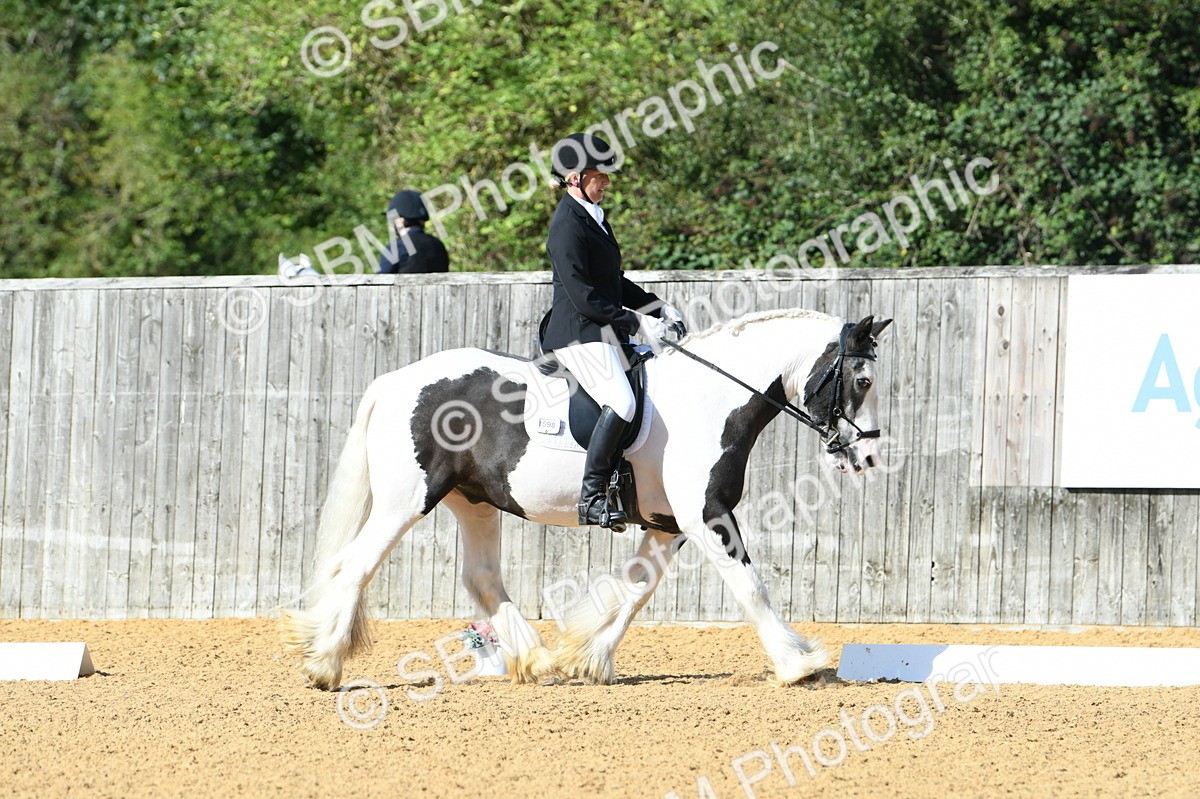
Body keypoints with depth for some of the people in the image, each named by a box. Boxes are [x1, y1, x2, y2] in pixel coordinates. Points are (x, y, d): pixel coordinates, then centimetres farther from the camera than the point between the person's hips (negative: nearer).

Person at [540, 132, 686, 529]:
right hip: (579, 333, -10)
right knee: (620, 402, -25)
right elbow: (582, 296, -20)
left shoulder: (592, 218, 17)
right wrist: (636, 323, -16)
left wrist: (658, 309, 15)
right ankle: (591, 497, -24)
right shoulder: (568, 225, -14)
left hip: (601, 332, 11)